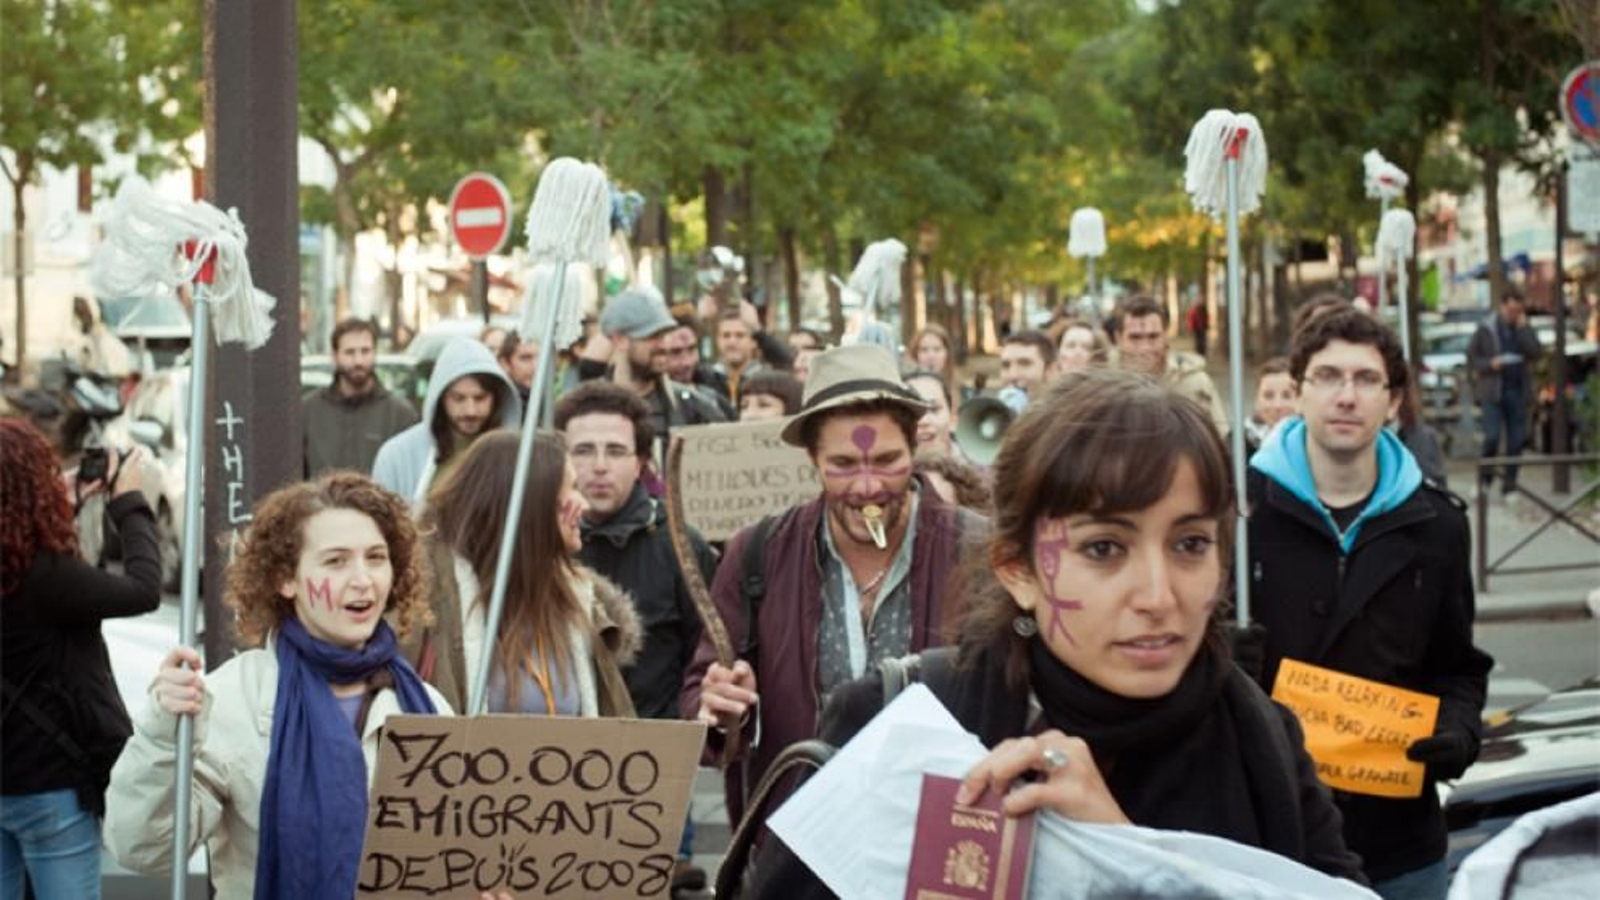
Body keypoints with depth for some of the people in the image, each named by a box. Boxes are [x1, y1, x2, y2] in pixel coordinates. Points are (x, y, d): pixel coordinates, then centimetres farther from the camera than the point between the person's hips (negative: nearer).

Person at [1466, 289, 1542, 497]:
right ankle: (1485, 478, 7)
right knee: (1492, 437, -13)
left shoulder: (1524, 329, 8)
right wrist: (1490, 364, -14)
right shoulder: (1486, 329, 0)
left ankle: (1509, 484, 9)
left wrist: (1523, 328, -10)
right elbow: (1471, 357, 2)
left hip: (1517, 392, 3)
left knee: (1517, 440, 1)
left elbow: (1536, 353, -5)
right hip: (1492, 392, -3)